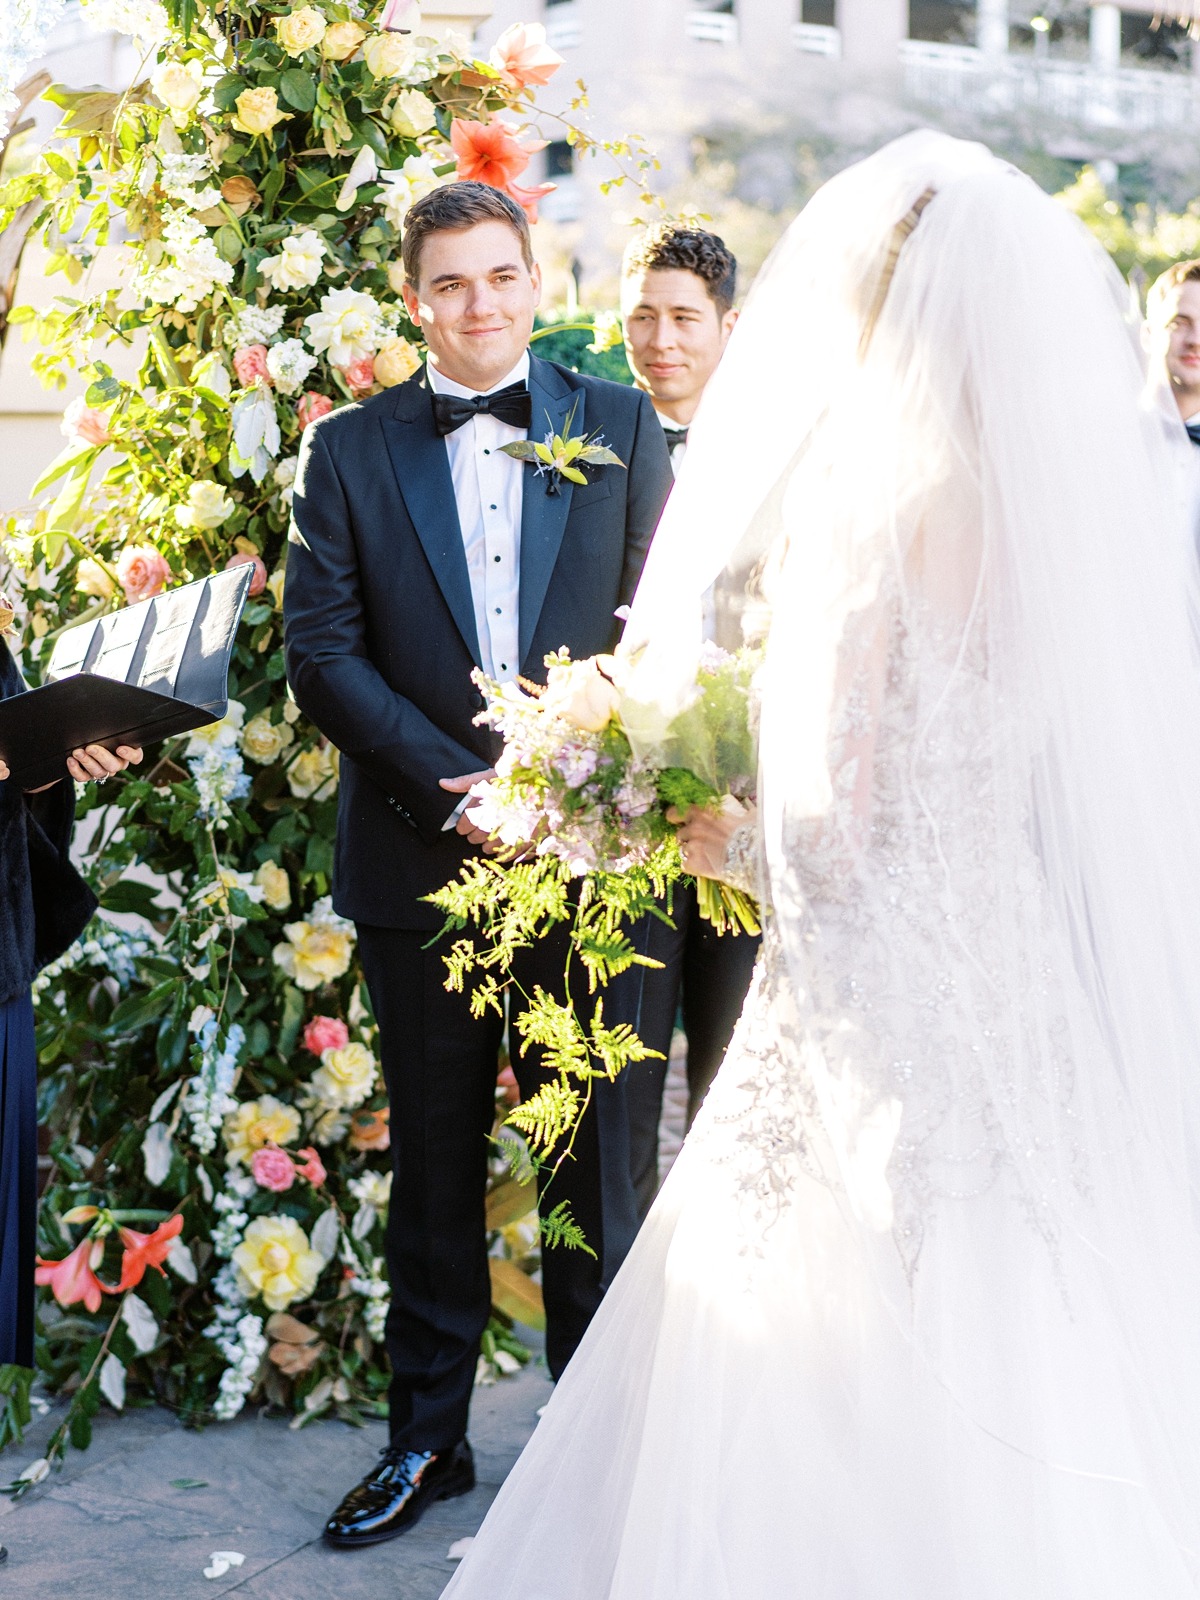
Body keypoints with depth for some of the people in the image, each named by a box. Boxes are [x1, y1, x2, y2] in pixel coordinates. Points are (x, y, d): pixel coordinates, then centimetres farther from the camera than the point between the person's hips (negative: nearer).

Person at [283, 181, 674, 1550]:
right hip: (421, 857, 1)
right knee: (433, 1162, 10)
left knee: (592, 1153, 8)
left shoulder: (621, 428, 5)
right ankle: (426, 1436, 23)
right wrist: (456, 785, -13)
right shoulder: (350, 448, 5)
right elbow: (322, 652, -2)